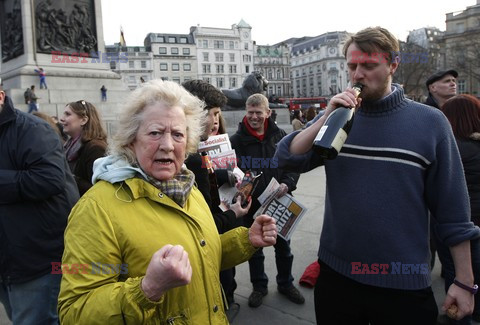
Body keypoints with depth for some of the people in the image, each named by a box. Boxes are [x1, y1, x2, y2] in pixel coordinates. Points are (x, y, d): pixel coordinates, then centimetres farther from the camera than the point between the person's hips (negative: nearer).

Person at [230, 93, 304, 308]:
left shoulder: (280, 136, -2)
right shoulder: (237, 140, -6)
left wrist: (287, 184, -15)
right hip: (251, 204, -1)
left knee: (283, 246, 17)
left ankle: (285, 283, 40)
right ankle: (259, 286, 37)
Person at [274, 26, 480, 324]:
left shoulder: (430, 122, -6)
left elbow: (452, 211, -3)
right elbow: (287, 159, -9)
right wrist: (328, 117, -19)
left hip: (405, 282, -1)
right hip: (336, 274, 2)